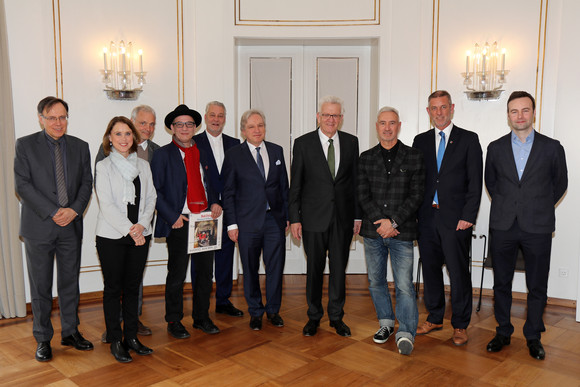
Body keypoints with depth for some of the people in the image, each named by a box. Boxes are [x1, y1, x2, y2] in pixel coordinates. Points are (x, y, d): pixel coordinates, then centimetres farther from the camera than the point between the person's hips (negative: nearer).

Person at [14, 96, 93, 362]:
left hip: (71, 226, 3)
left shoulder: (80, 146, 8)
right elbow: (22, 185, -8)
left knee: (70, 283, 12)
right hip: (39, 226, -3)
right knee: (40, 286, 6)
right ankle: (43, 339, 20)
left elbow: (86, 183, 6)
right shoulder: (25, 145, -2)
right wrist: (52, 212, -15)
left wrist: (74, 210, -10)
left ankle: (70, 332, 26)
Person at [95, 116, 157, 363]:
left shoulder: (143, 165, 10)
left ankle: (131, 337, 21)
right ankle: (115, 341, 16)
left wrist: (142, 224, -9)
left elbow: (151, 198, 6)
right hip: (112, 236, -4)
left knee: (133, 286, 10)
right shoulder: (104, 166, -3)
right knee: (113, 288, 5)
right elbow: (106, 204, -10)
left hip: (140, 235, 4)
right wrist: (129, 230, -15)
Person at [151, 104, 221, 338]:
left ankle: (202, 317, 26)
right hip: (179, 223, -4)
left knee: (205, 271, 11)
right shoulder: (163, 155, -1)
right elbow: (155, 191, -6)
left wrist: (214, 203, 3)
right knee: (177, 275, 4)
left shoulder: (202, 153, 13)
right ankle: (174, 322, 20)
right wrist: (172, 217, -15)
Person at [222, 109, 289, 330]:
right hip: (248, 221, -2)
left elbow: (284, 186, 11)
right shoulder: (234, 155, -1)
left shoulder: (277, 151, 8)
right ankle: (255, 312, 25)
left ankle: (273, 310, 26)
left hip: (275, 219, 2)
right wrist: (231, 223, -5)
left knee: (276, 266, 7)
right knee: (250, 269, 8)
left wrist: (288, 216, 7)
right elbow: (228, 193, 0)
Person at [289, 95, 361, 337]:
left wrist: (358, 215, 4)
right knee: (314, 269, 8)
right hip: (314, 217, -2)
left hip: (343, 217, 2)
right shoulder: (303, 143, -2)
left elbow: (356, 180, 7)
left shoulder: (351, 142, 5)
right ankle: (314, 316, 25)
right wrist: (294, 218, -4)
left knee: (339, 268, 9)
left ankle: (336, 316, 26)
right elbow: (295, 184, -1)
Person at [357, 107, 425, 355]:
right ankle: (386, 323, 31)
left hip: (402, 232, -3)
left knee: (404, 286, -6)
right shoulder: (366, 158, 7)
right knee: (376, 282, 13)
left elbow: (416, 195, -4)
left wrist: (393, 221, -13)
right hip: (373, 231, 3)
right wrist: (380, 222, -11)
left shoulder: (414, 157, 2)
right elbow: (363, 196, 2)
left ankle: (405, 334, 5)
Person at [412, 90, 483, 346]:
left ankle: (460, 325, 17)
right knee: (430, 269, 12)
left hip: (455, 218, -3)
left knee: (458, 272, 2)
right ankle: (434, 318, 28)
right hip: (427, 217, 4)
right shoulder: (420, 141, 11)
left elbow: (475, 181, -3)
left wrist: (468, 217, -11)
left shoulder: (468, 140, 1)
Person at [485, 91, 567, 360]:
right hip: (502, 226, 1)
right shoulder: (495, 148, 6)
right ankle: (503, 332, 24)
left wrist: (539, 208, 9)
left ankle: (533, 337, 23)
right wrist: (505, 206, 12)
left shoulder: (552, 148, 2)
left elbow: (560, 184, 11)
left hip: (537, 227, -1)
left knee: (537, 287, 6)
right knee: (501, 283, 9)